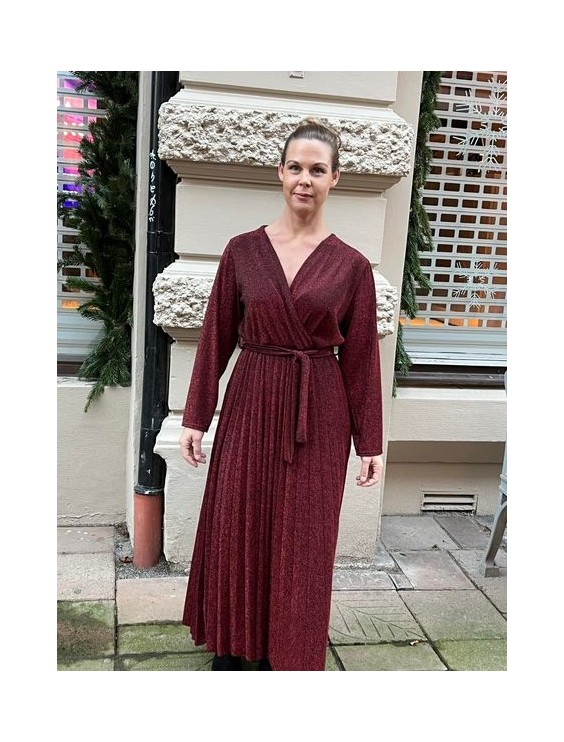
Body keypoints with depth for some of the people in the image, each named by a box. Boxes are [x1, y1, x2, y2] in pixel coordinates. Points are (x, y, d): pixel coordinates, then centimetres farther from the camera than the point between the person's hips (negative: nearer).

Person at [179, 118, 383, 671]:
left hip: (318, 418, -1)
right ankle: (230, 647, 32)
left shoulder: (351, 265, -2)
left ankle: (286, 655, 30)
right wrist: (195, 417, 2)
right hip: (250, 408, 1)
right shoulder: (242, 251, 1)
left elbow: (360, 357, 0)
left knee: (301, 543, 9)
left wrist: (370, 442, 2)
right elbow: (216, 337, 3)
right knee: (236, 532, 10)